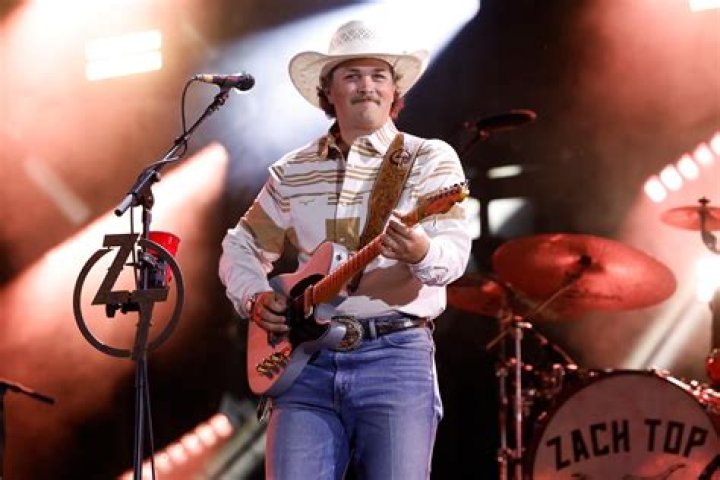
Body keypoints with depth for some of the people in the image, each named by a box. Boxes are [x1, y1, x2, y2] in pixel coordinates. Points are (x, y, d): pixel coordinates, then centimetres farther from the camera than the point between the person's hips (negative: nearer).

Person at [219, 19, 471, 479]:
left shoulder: (430, 158, 3)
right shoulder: (292, 172, 15)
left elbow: (455, 250, -11)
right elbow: (242, 246, 24)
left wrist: (421, 254, -34)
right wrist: (254, 298, 4)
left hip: (396, 355, -3)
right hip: (306, 359, 3)